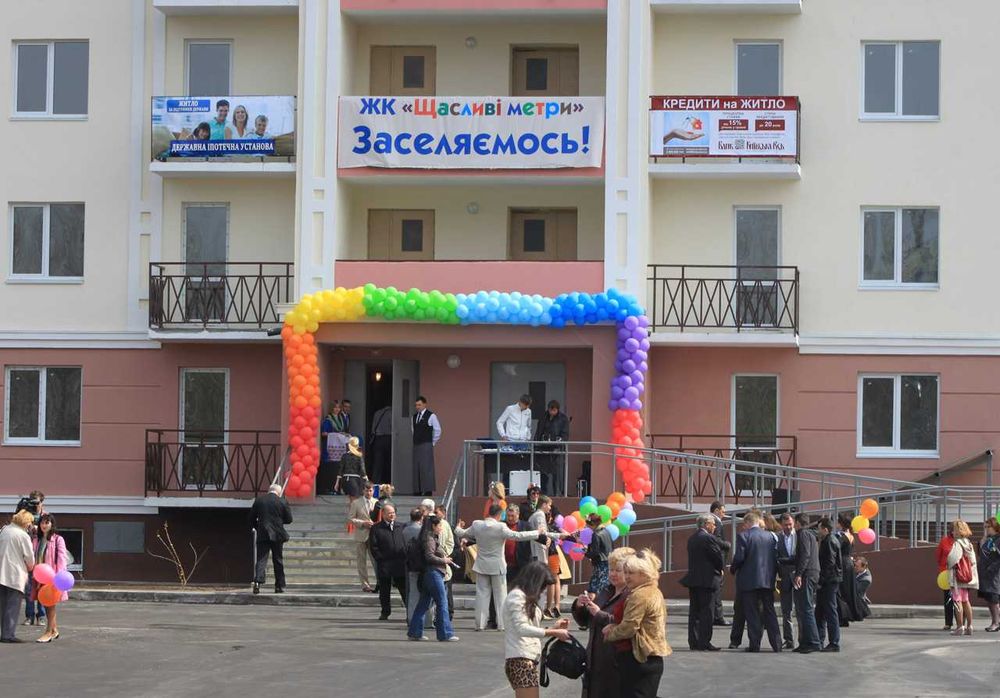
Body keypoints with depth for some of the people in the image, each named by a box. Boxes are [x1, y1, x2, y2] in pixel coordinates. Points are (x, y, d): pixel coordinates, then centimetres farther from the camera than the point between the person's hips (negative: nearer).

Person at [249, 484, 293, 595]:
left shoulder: (259, 500, 3)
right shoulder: (282, 502, -2)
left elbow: (252, 518, 6)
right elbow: (289, 519, 2)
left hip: (262, 535, 1)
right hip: (277, 535, -1)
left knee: (261, 559, -2)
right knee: (278, 560, 10)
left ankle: (257, 581, -23)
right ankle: (279, 586, 13)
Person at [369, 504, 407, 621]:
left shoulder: (401, 527, 12)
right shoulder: (376, 528, 2)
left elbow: (406, 543, 13)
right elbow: (374, 547, -1)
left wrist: (405, 557, 2)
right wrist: (380, 558, -8)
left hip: (400, 564, 2)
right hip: (384, 565, -2)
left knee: (404, 589, 1)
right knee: (384, 591, 6)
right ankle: (385, 612, 16)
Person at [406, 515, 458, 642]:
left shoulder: (432, 538, 18)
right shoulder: (429, 539, -12)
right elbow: (429, 556, -21)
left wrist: (444, 558, 10)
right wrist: (444, 561, -10)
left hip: (427, 574, 10)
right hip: (433, 573, -10)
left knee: (423, 603, 11)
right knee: (442, 603, -6)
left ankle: (415, 632, 14)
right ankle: (445, 634, -5)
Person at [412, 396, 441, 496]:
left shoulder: (431, 416, -5)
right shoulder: (414, 417, 14)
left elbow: (437, 430, -3)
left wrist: (433, 443, 0)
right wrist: (415, 441, 16)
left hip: (426, 446, -7)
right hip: (416, 446, 7)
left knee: (426, 468, -10)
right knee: (416, 469, 5)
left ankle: (428, 491, -11)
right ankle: (417, 491, 8)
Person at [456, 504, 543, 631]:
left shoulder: (476, 525, -4)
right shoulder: (500, 527, -18)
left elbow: (461, 534, 11)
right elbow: (518, 536, -18)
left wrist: (458, 527, 35)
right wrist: (537, 533, -9)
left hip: (481, 566, 4)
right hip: (497, 566, -4)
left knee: (482, 594, 8)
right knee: (500, 595, 5)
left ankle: (480, 623, 8)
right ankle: (502, 624, 5)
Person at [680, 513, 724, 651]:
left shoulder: (692, 539, 13)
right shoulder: (709, 538, -13)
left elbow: (693, 559, 13)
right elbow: (718, 557, -14)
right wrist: (719, 570, 7)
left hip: (693, 578, 8)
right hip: (707, 580, -8)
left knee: (694, 612, 10)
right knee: (706, 612, -5)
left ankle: (694, 642, 12)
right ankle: (704, 643, -6)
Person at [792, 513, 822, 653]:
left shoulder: (803, 534, -6)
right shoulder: (812, 535, 24)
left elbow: (805, 554, -18)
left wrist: (799, 574, -22)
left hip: (806, 575, -10)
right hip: (813, 574, 10)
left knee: (806, 609, -12)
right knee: (801, 610, 12)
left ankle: (813, 642, -17)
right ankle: (804, 642, 12)